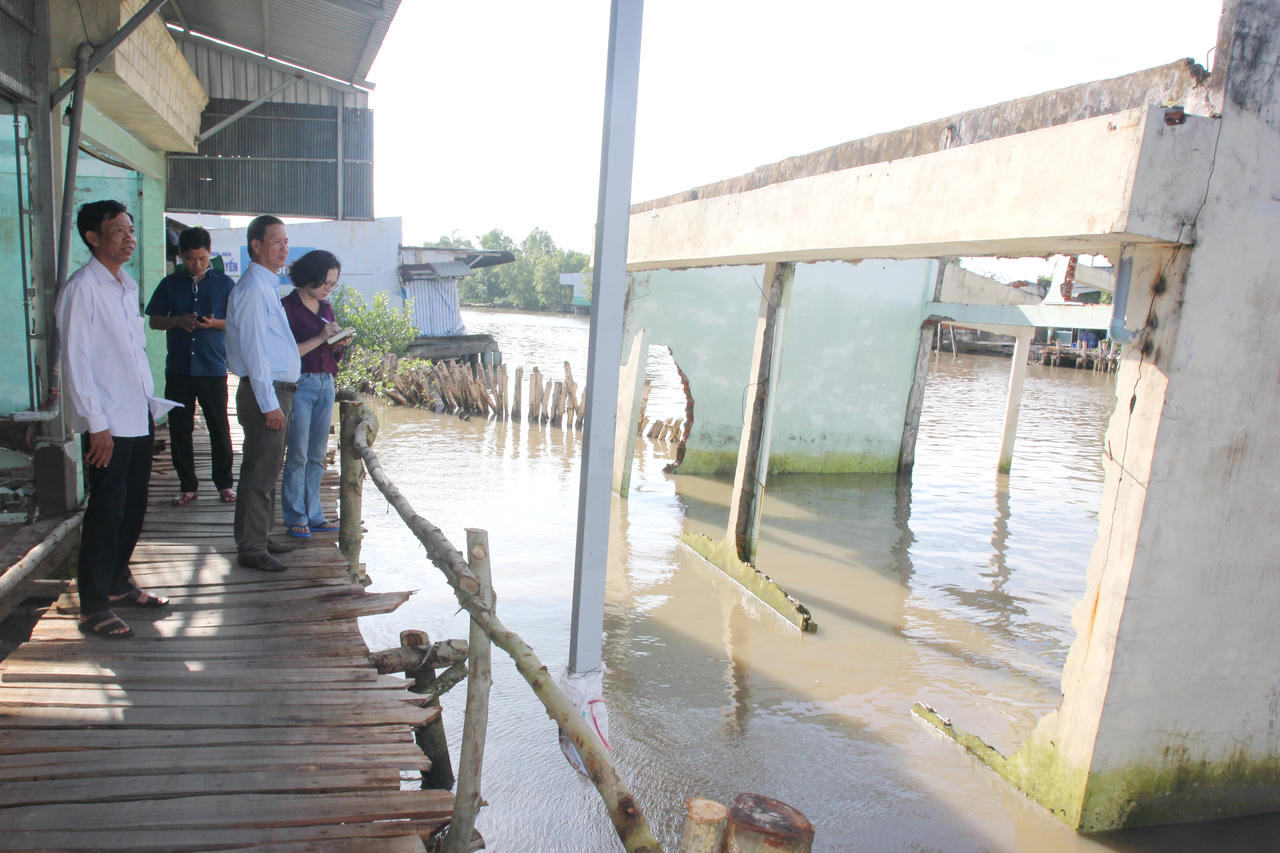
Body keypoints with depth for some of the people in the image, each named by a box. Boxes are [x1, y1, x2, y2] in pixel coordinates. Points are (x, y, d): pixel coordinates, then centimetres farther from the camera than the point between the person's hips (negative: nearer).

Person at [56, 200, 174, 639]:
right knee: (106, 512, -3)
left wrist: (151, 403, 16)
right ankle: (94, 608, 8)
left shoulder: (128, 285, 14)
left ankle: (118, 584, 30)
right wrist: (97, 425, -17)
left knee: (134, 507, 15)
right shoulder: (82, 288, -11)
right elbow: (75, 361, -15)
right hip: (108, 424, -8)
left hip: (139, 418, 8)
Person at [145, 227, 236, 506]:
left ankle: (224, 483, 15)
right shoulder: (170, 284, 9)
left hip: (213, 368, -2)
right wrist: (178, 321, -9)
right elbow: (154, 320, 11)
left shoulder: (223, 283, 5)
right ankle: (187, 485, 17)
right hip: (178, 368, 2)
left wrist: (214, 323, -14)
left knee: (219, 428, 2)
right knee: (179, 428, 6)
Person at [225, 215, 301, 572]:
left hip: (277, 390, 10)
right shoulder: (252, 288, -13)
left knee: (267, 470, 16)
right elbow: (253, 349, -18)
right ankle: (250, 548, 1)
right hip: (264, 392, -10)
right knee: (260, 472, -6)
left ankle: (260, 538, 26)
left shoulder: (267, 286, 18)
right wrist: (269, 403, -20)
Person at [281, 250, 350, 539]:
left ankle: (314, 515, 16)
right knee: (298, 455, -2)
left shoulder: (326, 308, 14)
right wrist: (320, 338, -16)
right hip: (299, 385, -6)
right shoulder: (288, 307, -6)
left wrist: (339, 345, 0)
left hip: (326, 385, 6)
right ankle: (295, 517, 9)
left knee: (317, 456, 9)